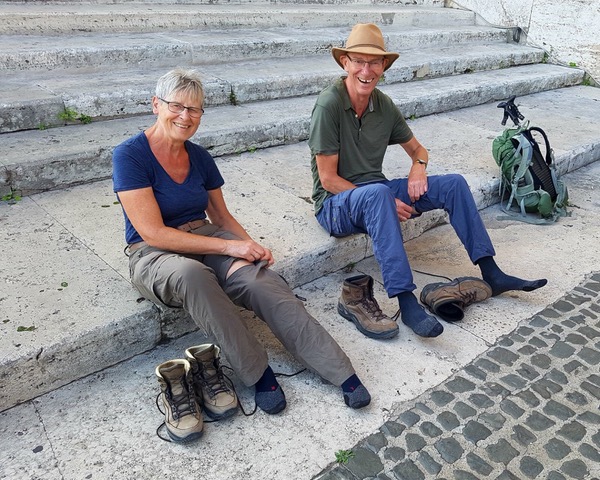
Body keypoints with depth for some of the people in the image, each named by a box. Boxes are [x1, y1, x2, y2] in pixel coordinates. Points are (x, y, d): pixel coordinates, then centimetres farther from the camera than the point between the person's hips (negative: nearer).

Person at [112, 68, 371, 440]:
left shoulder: (200, 157, 7)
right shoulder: (130, 155, -11)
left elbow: (222, 216, 13)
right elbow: (153, 232, -19)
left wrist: (251, 246, -9)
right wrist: (229, 246, -22)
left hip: (207, 239, 5)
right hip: (155, 255, -4)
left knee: (262, 280, -25)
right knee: (192, 275, -40)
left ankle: (344, 374, -26)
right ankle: (258, 373, -25)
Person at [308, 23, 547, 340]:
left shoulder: (384, 105, 2)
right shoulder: (328, 105, -17)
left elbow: (417, 149, 16)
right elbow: (328, 178, -18)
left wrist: (418, 167, -9)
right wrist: (387, 203, -20)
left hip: (376, 194, 7)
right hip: (335, 204, -7)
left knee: (453, 184, -5)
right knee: (377, 192, -40)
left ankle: (491, 274, -2)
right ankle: (406, 301, -42)